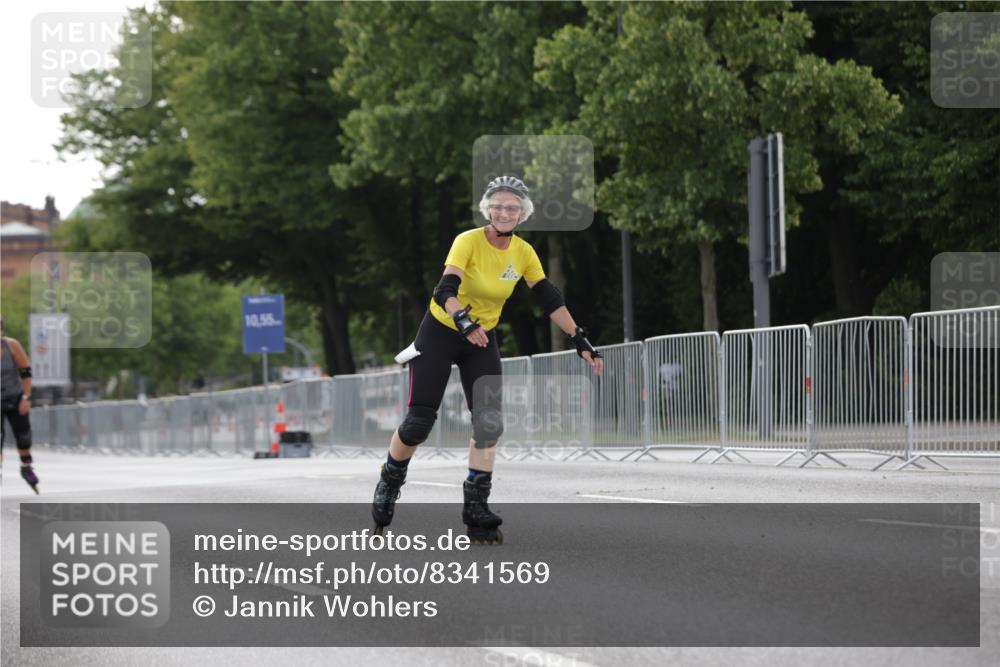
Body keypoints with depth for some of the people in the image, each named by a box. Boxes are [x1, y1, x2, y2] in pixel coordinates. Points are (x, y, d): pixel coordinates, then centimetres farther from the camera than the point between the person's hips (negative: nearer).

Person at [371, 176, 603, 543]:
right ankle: (388, 483, 22)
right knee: (418, 423, -5)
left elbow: (551, 300, -1)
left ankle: (476, 509, -5)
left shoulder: (524, 252, -6)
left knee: (489, 424, -10)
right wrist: (464, 320, -54)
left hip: (483, 339, 4)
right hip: (440, 334, -4)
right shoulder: (469, 241, -23)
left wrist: (581, 341, -4)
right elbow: (445, 291, -35)